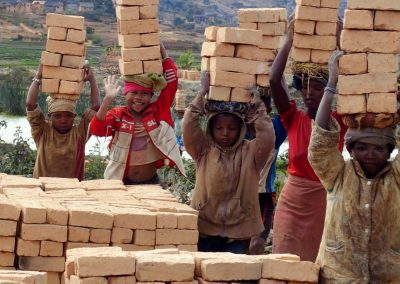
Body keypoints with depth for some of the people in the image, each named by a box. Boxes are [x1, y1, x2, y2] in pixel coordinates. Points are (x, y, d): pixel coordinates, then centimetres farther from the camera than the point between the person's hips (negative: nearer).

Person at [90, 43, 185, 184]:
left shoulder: (158, 111, -1)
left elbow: (171, 82, -6)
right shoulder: (117, 115, -3)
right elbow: (96, 129, -20)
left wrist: (161, 49, -7)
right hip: (122, 183, -1)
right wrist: (108, 99, -30)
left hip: (150, 183, 1)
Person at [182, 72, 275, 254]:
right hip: (205, 229, 0)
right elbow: (188, 126, -11)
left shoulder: (250, 152, 1)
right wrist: (203, 92, -10)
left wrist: (257, 106, -12)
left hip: (239, 231, 0)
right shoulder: (203, 150, 2)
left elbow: (268, 137, -17)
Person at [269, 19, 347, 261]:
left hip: (325, 199, -1)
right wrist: (290, 40, -15)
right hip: (293, 199, 1)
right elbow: (275, 80, -11)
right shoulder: (294, 119, 1)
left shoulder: (339, 121, -2)